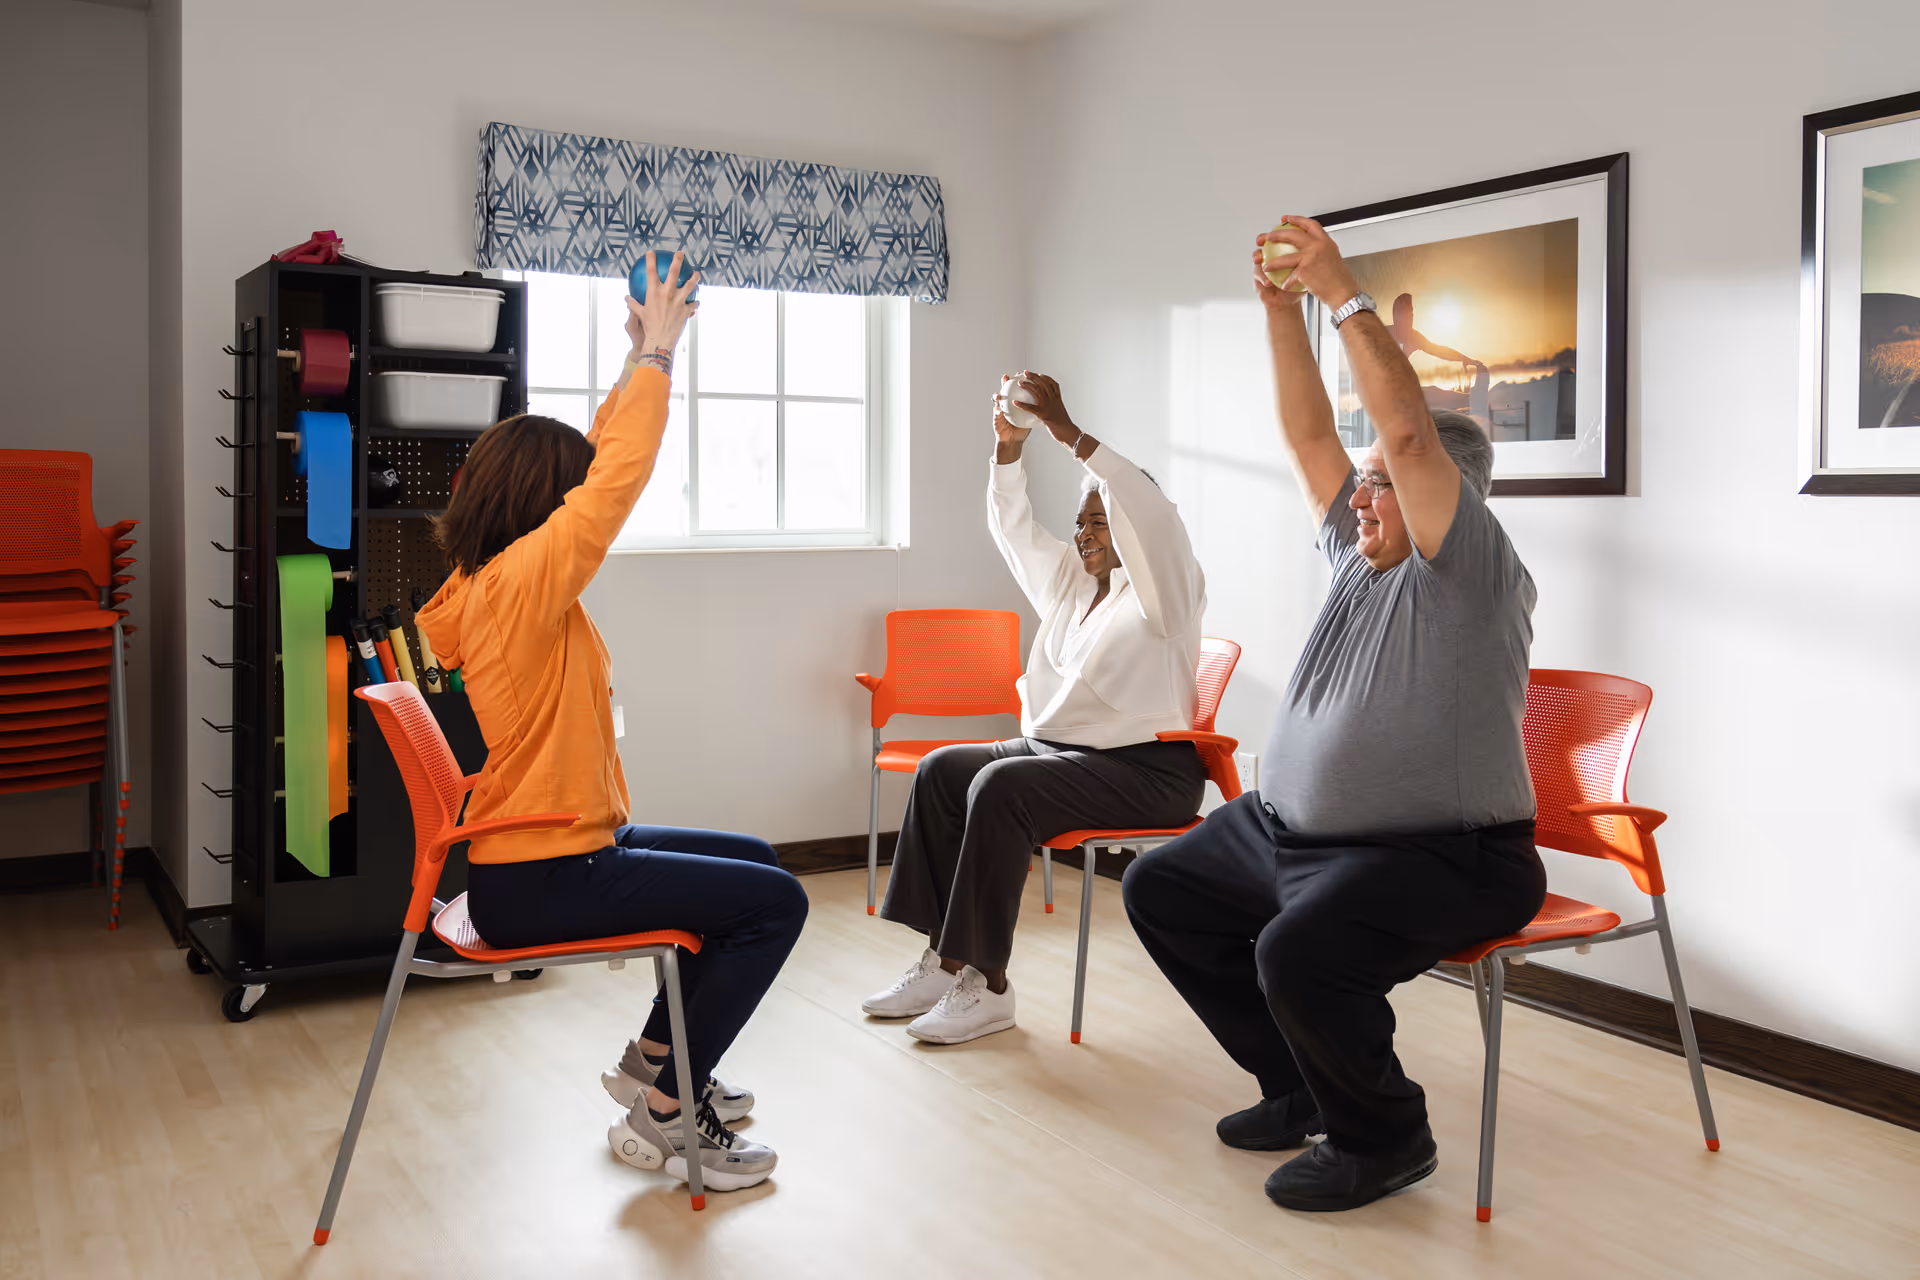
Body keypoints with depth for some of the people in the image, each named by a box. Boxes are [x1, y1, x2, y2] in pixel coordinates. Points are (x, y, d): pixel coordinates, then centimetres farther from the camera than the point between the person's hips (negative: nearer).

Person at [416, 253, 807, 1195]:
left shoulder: (484, 584, 8)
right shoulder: (522, 580, -20)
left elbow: (594, 465, 14)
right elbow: (618, 478, -21)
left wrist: (639, 364, 12)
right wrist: (655, 356, -11)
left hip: (550, 852, 10)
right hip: (538, 883, -10)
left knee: (751, 860, 20)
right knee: (775, 901, -8)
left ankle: (655, 1058, 26)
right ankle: (664, 1115, 1)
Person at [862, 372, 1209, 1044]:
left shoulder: (1164, 586, -5)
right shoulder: (1071, 582, 19)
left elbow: (1149, 513, -24)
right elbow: (1013, 528, 16)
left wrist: (1066, 430, -27)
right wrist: (1009, 447, -1)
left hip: (1142, 769, -9)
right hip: (1055, 747, 9)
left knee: (1000, 787, -30)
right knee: (941, 769, -7)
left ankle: (989, 986, -23)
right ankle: (943, 960, -9)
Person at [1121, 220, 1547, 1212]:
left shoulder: (1469, 573, -11)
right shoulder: (1358, 554, 12)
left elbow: (1408, 430, -24)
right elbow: (1308, 433, 10)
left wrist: (1340, 292, -21)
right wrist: (1281, 308, 2)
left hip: (1434, 858, -9)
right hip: (1285, 830, 10)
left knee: (1297, 950, -34)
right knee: (1159, 889, 10)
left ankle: (1383, 1138, -4)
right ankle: (1299, 1089, 18)